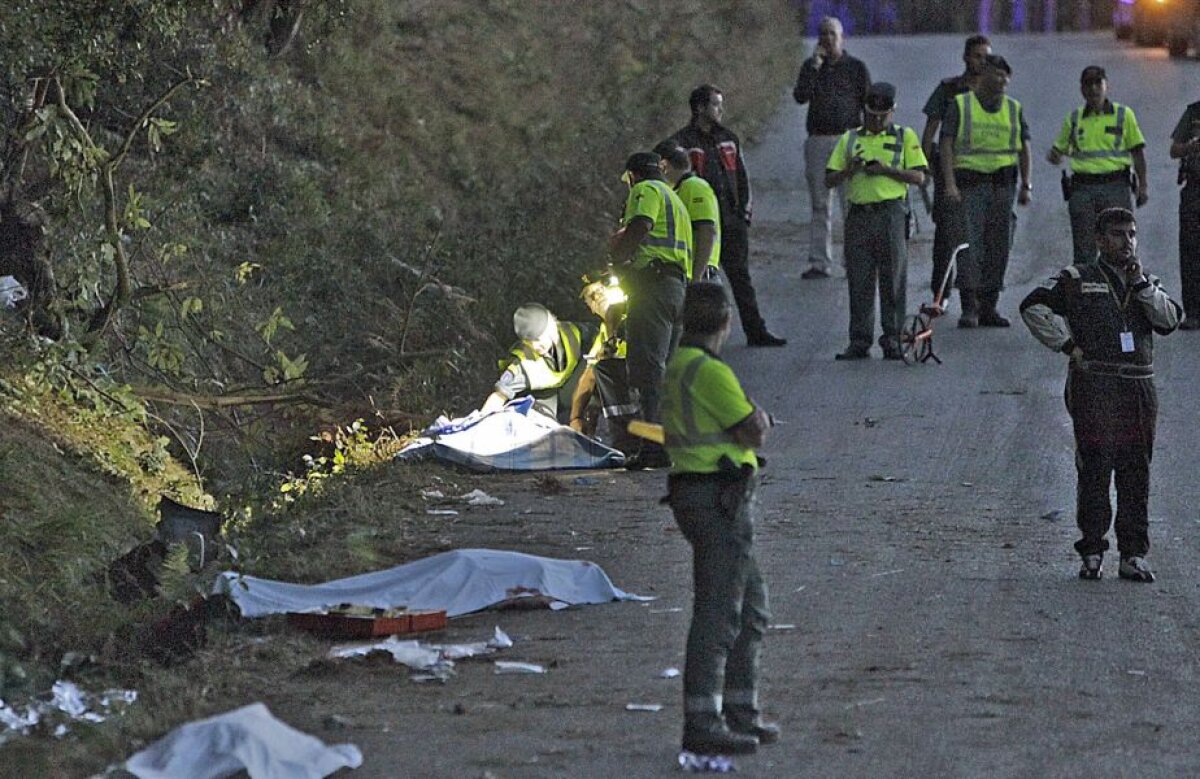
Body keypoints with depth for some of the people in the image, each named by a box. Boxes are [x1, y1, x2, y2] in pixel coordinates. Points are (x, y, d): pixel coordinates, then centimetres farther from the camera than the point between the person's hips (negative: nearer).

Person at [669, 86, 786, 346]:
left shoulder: (729, 138, 14)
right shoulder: (682, 142, -3)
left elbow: (741, 177, 17)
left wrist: (744, 211, 8)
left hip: (732, 221, 5)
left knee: (741, 277, 7)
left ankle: (756, 331, 9)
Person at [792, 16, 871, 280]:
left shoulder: (856, 67, 5)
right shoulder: (810, 66, 11)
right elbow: (800, 96, -4)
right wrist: (814, 67, -12)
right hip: (818, 140, 3)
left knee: (852, 203, -7)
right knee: (819, 204, 3)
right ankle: (819, 263, 4)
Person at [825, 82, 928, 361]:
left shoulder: (905, 137, 9)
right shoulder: (849, 139, 15)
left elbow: (919, 177, 1)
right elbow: (829, 181, 12)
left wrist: (886, 170, -10)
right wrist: (849, 170, -7)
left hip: (891, 213, -2)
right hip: (859, 214, 2)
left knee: (893, 280, -2)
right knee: (859, 282, 0)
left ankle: (892, 339, 4)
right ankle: (860, 341, 3)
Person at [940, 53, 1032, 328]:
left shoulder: (1014, 109, 13)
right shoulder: (960, 105, 1)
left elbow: (1024, 148, 16)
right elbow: (947, 145, -5)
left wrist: (1026, 185, 8)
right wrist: (949, 184, -15)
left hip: (1003, 182, 4)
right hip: (970, 180, -4)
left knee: (999, 248, 4)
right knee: (970, 245, -10)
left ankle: (989, 307, 12)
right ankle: (969, 308, -9)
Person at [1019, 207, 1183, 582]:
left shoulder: (1147, 283, 17)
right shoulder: (1078, 279, 4)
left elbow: (1169, 320, 2)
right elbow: (1034, 307, -3)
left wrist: (1141, 284, -6)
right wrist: (1067, 344, -6)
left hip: (1140, 386, 4)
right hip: (1094, 386, -4)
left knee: (1136, 473, 4)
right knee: (1095, 467, -5)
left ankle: (1133, 555, 8)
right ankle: (1092, 552, 0)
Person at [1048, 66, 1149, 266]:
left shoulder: (1124, 115, 6)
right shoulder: (1074, 119, 12)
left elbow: (1138, 152, 7)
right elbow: (1060, 149, 19)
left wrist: (1142, 185, -1)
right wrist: (1054, 156, -6)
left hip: (1116, 186, -2)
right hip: (1082, 188, 2)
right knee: (1084, 250, 0)